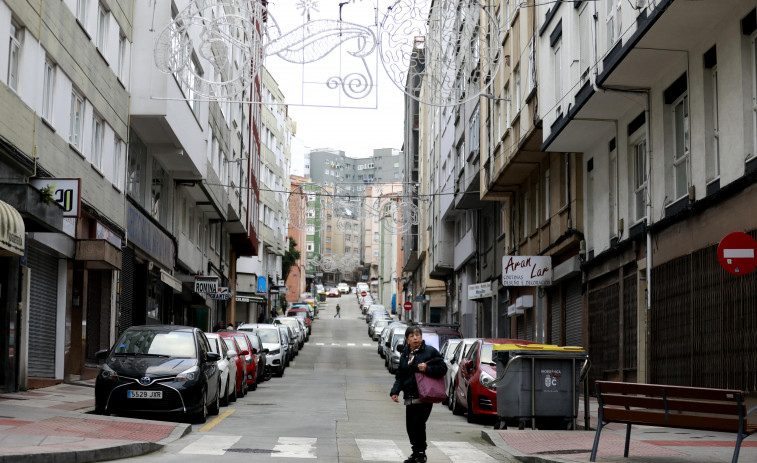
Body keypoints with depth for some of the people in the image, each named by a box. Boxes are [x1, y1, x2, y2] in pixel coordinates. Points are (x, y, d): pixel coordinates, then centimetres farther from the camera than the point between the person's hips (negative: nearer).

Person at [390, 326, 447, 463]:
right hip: (409, 397, 6)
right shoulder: (404, 355, 17)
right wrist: (395, 391, 6)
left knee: (418, 423, -14)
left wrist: (427, 369, -18)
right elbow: (400, 376, 19)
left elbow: (442, 368, -4)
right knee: (410, 426, 6)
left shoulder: (430, 351, -1)